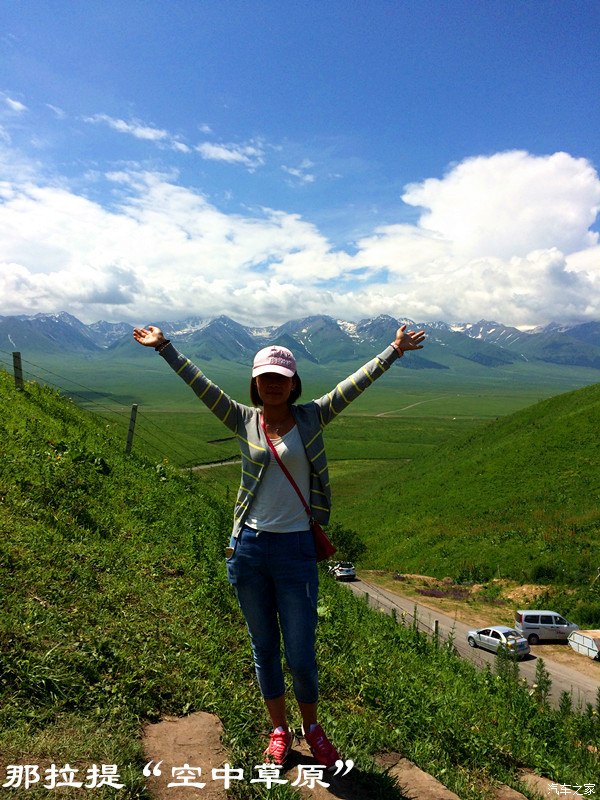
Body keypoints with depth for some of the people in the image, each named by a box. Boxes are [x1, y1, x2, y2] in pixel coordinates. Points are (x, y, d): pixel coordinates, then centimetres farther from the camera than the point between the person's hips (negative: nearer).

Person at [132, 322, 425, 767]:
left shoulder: (311, 419, 0)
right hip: (248, 549, 2)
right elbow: (199, 383, -1)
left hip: (296, 550, -1)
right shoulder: (244, 421, 1)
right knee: (264, 649, 17)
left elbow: (355, 383, -4)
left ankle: (312, 726, 38)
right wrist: (164, 347, -2)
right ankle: (279, 730, 41)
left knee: (301, 656, 7)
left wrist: (394, 351, -7)